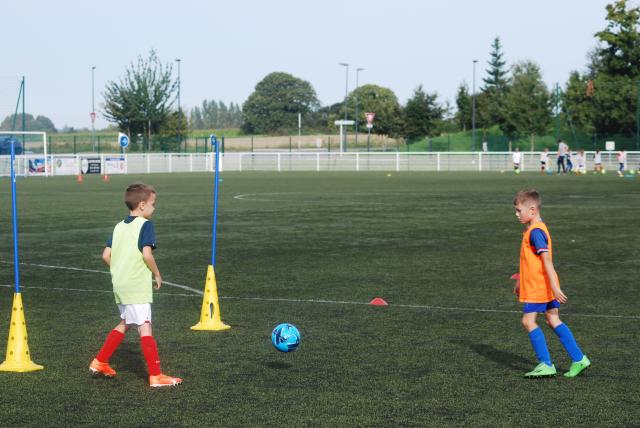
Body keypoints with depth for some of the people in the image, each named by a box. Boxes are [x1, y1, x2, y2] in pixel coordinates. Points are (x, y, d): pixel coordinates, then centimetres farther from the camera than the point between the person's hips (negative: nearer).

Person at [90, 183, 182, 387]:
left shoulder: (119, 227, 12)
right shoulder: (145, 225, -9)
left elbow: (106, 255, 9)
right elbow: (146, 254, -19)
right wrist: (157, 275, -6)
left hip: (119, 284, 8)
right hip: (138, 286, -8)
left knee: (124, 323, 24)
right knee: (145, 329, -6)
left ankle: (99, 362, 27)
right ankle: (155, 376, -5)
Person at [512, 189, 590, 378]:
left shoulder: (535, 231, -18)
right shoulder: (536, 228, 14)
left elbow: (547, 260, -24)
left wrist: (555, 287, -27)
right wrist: (520, 281, 31)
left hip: (538, 287, -10)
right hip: (546, 287, 10)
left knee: (528, 321, -4)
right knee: (553, 320, 10)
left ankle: (546, 364, -3)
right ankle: (579, 359, 10)